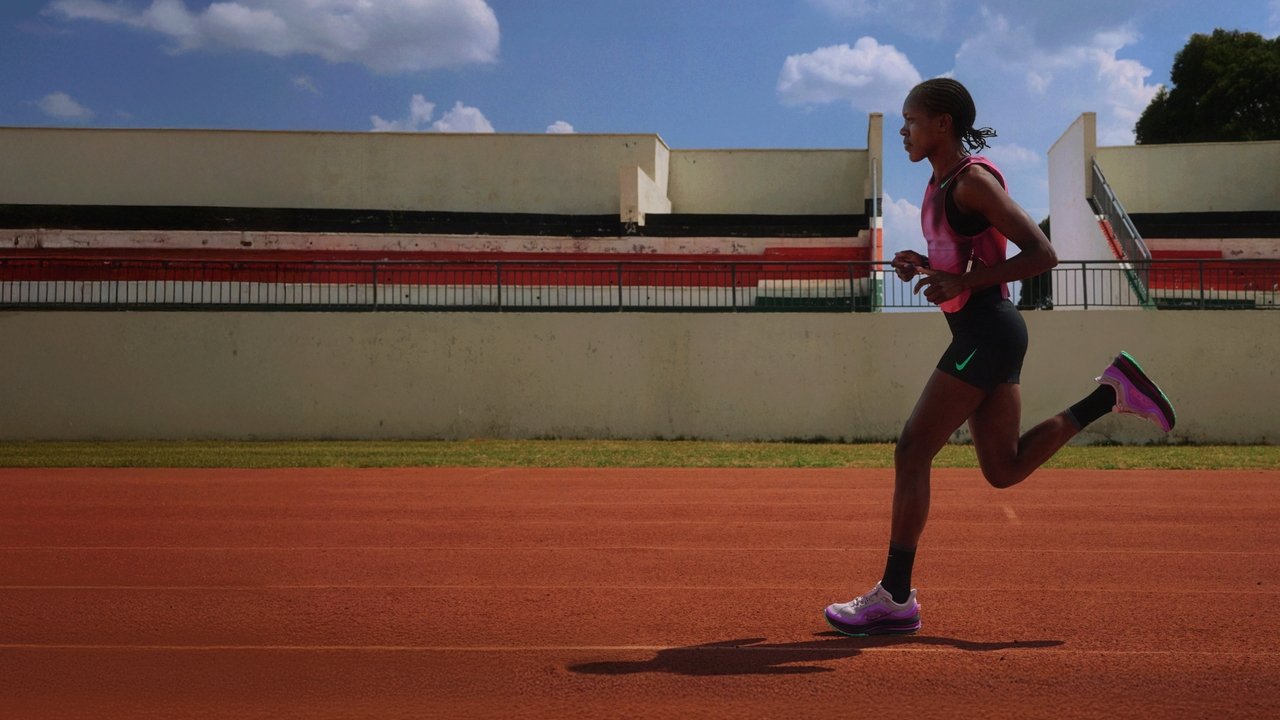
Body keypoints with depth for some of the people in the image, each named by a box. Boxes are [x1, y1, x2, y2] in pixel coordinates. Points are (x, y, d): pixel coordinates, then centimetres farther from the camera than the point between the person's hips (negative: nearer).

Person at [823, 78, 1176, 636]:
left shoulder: (973, 180, -12)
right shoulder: (942, 182, 16)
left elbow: (1042, 255, -17)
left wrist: (961, 283, -21)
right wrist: (925, 267, 8)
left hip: (986, 332, -10)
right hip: (982, 333, 10)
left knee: (912, 455, -8)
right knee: (1004, 470, 12)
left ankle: (895, 598, -2)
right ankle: (1110, 392, 14)